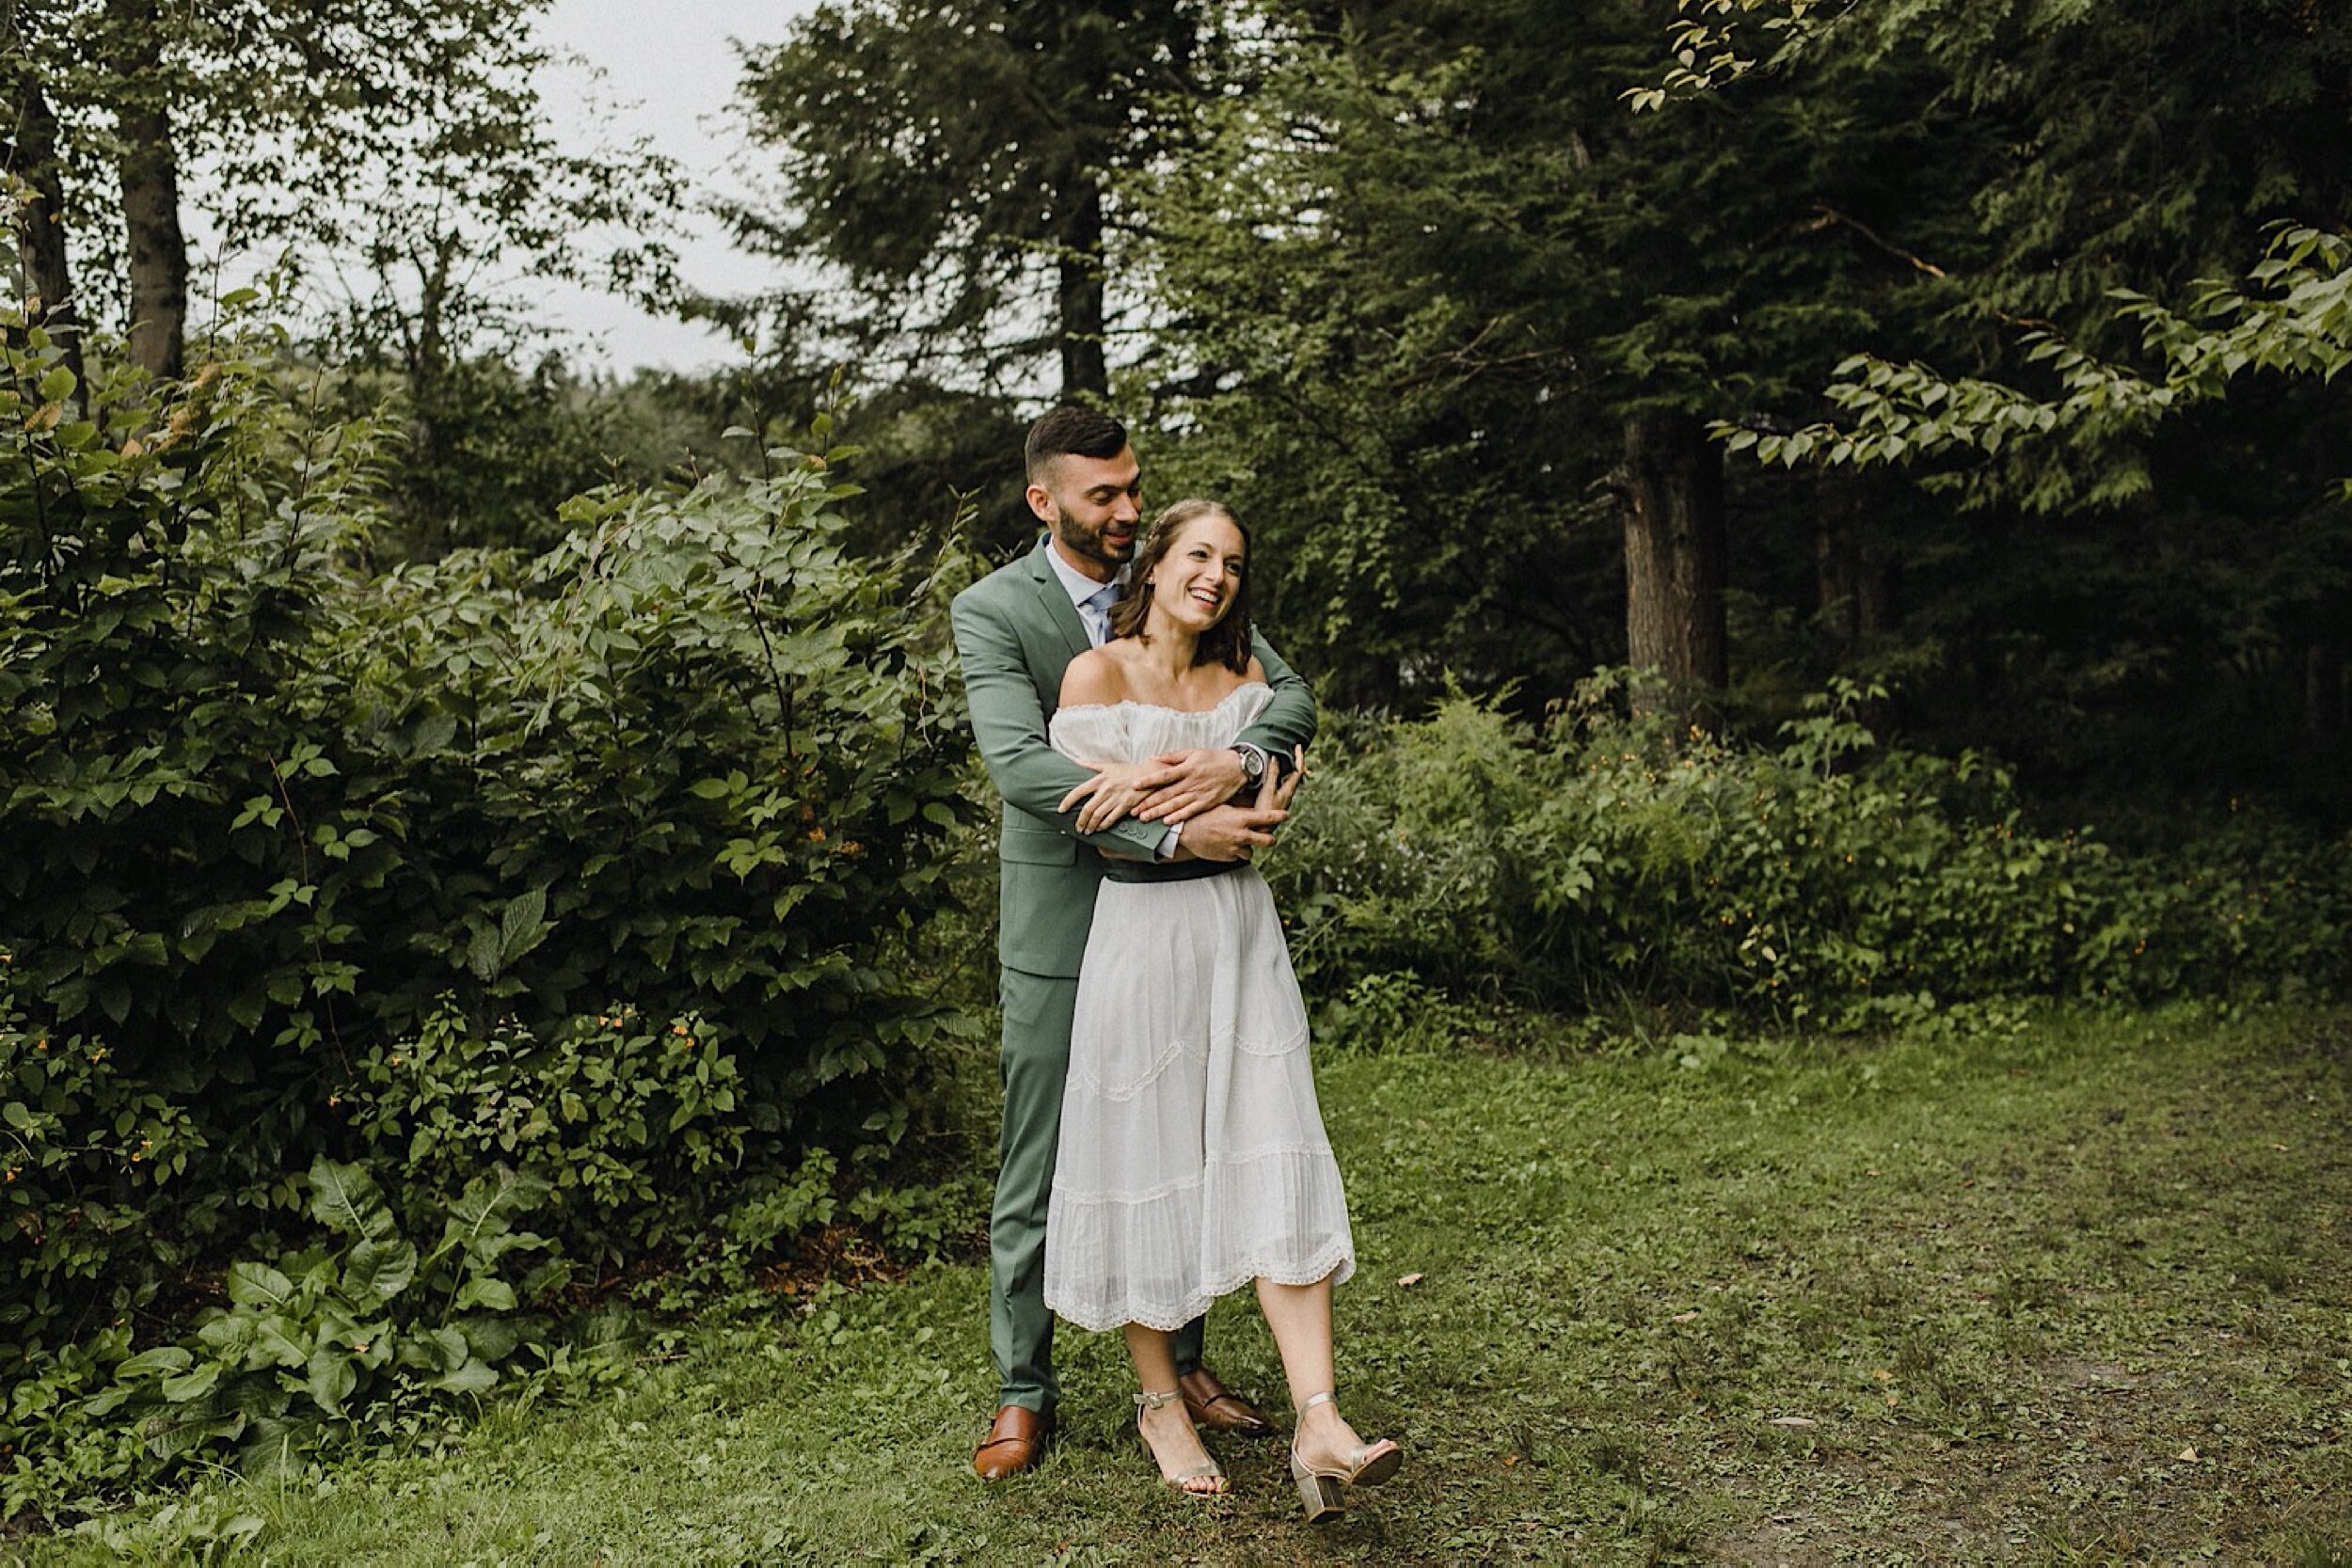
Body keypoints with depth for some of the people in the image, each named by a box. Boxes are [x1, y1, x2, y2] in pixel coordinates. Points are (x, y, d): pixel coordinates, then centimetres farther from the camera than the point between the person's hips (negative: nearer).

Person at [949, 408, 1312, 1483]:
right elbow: (1021, 765, -24)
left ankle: (1183, 1363, 32)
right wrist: (1174, 832, -31)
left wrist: (1240, 759, -26)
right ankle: (1024, 1391, 22)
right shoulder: (991, 610, -9)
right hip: (1062, 923, -4)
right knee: (1038, 1172, 5)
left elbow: (1292, 696, -3)